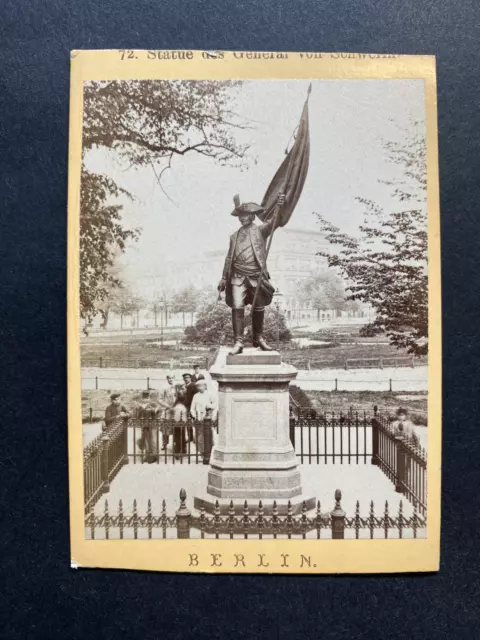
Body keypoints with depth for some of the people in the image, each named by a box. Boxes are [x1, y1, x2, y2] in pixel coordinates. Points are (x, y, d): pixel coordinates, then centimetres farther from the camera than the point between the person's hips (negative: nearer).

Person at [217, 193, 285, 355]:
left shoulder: (260, 230, 6)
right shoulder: (234, 236, 16)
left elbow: (274, 223, -13)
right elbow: (229, 258, 18)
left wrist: (279, 208, -32)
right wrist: (224, 278, 14)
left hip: (257, 276, -1)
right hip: (238, 277, 2)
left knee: (259, 308, 7)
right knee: (237, 307, -11)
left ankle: (258, 338, 25)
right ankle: (238, 342, -10)